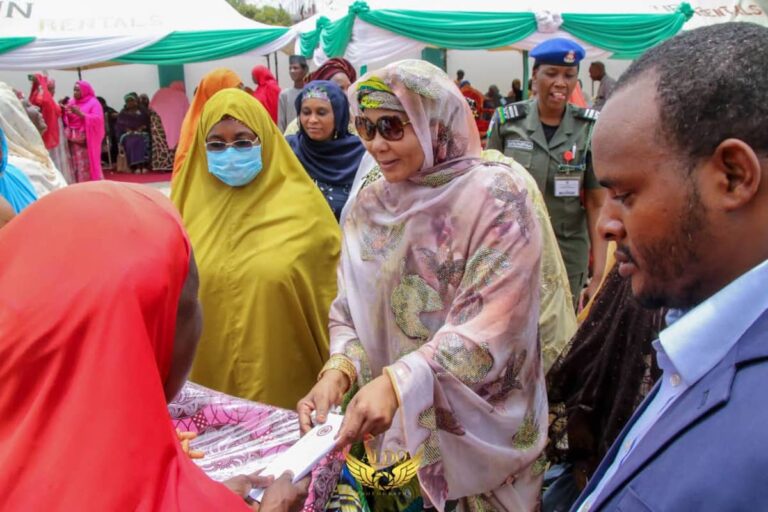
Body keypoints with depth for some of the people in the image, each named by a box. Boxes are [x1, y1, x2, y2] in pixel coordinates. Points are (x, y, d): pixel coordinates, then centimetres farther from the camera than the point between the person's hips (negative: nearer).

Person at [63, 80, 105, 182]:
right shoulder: (71, 102, 15)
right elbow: (66, 120, 14)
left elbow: (97, 120, -15)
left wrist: (80, 113, -18)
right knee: (75, 166, 3)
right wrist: (65, 113, -7)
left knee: (88, 166, -7)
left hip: (87, 141, -5)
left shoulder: (93, 103, -2)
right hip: (73, 140, 5)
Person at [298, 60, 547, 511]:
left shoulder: (496, 197, -16)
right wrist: (339, 371, -19)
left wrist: (397, 383, -34)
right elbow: (350, 310, 1)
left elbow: (489, 328, -23)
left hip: (478, 435, -4)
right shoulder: (370, 206, 0)